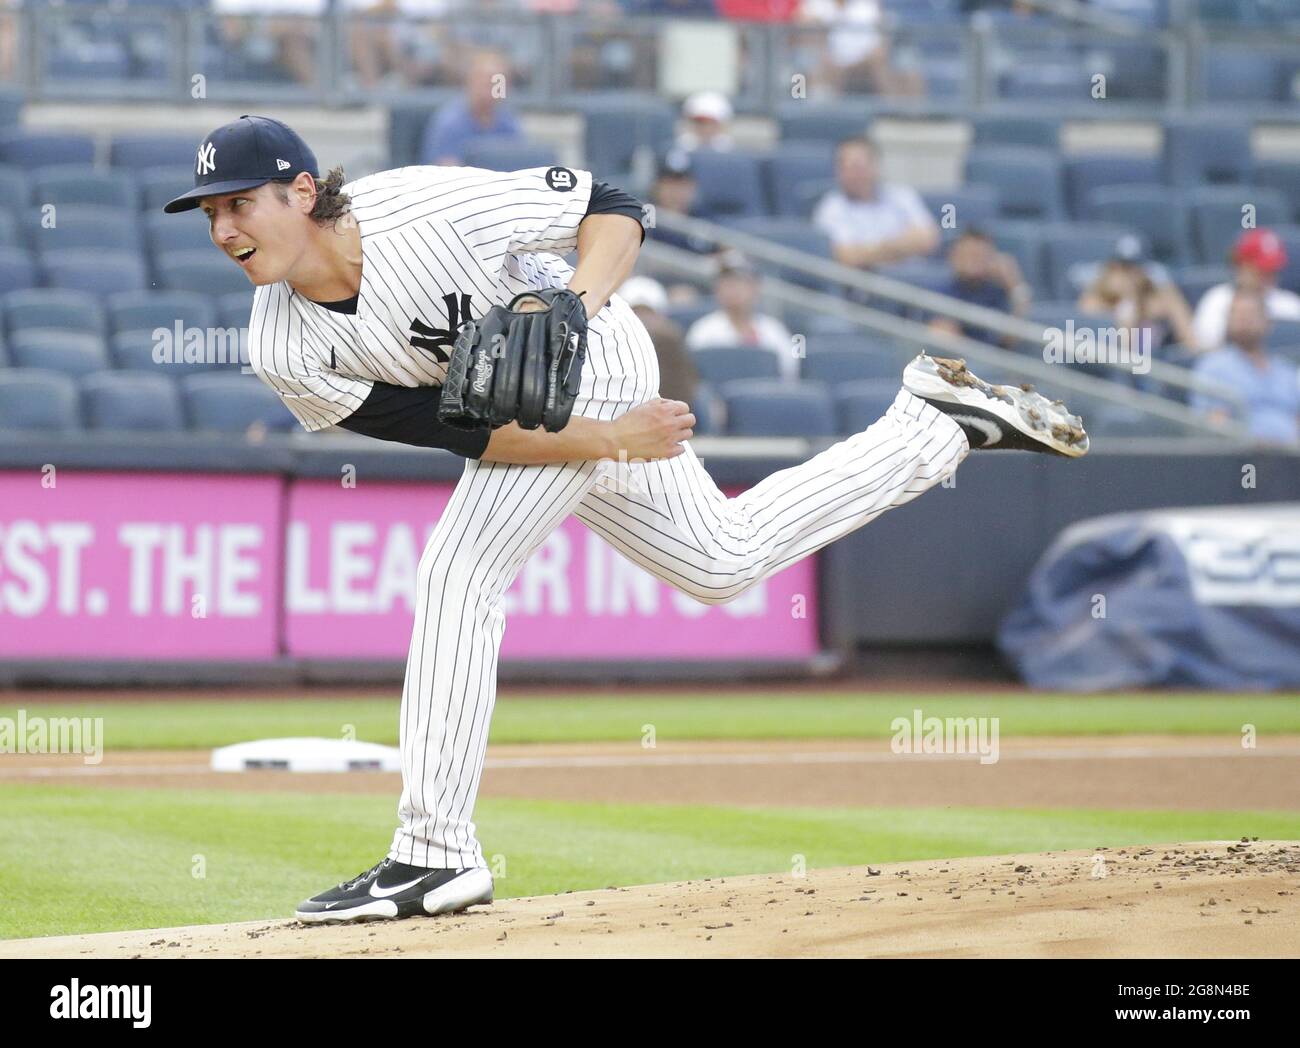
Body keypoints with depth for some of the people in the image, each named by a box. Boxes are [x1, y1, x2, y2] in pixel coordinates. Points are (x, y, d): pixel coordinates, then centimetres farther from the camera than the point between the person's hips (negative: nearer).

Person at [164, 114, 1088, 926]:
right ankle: (937, 427, 38)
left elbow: (614, 209, -21)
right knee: (725, 561, 20)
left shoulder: (429, 207, -33)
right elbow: (456, 432, -18)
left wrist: (578, 302, -39)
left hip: (592, 358, -6)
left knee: (458, 573, -20)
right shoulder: (284, 352, -20)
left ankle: (436, 855, -8)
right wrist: (607, 442, -24)